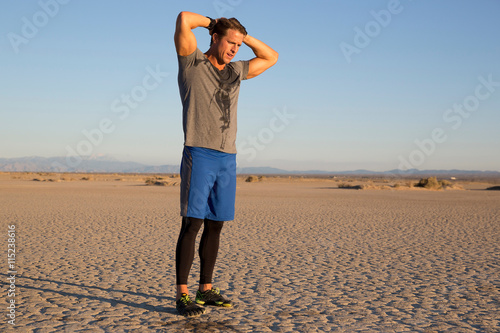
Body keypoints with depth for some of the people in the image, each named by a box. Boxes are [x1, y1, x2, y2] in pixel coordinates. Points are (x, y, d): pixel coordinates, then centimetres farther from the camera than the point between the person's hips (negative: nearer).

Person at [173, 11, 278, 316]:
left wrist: (244, 35, 17)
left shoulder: (236, 70, 18)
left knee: (215, 225, 8)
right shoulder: (192, 62, 3)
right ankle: (182, 295, -4)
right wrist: (213, 22, 8)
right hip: (199, 154, -6)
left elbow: (271, 57, 27)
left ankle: (206, 289, 16)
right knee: (192, 223, -9)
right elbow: (184, 18, -10)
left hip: (227, 157, 6)